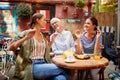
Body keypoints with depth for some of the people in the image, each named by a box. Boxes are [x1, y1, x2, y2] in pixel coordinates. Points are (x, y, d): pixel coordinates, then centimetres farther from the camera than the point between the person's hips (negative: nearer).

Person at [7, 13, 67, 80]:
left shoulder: (43, 36, 19)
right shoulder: (26, 33, 1)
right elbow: (10, 48, -8)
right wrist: (26, 38, -18)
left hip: (43, 64, 6)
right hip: (31, 67, -6)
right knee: (61, 69, -28)